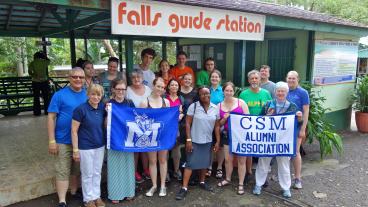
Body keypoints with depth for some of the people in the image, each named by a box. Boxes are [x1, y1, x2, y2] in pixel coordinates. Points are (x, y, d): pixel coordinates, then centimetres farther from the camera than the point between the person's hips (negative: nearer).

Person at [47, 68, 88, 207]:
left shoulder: (88, 95, 1)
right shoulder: (59, 95, -9)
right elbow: (51, 117, -9)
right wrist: (52, 140, -13)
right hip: (64, 141, -4)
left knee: (77, 170, 19)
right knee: (62, 172, 3)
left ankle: (74, 192, 38)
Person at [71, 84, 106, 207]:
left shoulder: (102, 107, -3)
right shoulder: (81, 109, -17)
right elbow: (74, 131, -14)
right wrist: (75, 150, -13)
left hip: (100, 146, 5)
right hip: (85, 147, -5)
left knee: (97, 173, 18)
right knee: (88, 174, 11)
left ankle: (97, 196, 35)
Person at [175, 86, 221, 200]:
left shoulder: (215, 108, 1)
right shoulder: (193, 106, -8)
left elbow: (217, 126, 6)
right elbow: (187, 124, -9)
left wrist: (218, 141, 4)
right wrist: (188, 140, -14)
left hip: (208, 141, 4)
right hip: (194, 140, -3)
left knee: (205, 162, 14)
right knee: (190, 163, -2)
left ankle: (202, 182, 35)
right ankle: (184, 188, 4)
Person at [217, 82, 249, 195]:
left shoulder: (241, 102, -4)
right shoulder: (219, 106, 4)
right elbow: (219, 124, 9)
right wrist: (224, 119, -11)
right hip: (228, 135, 3)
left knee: (241, 159, 3)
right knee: (228, 159, 11)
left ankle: (241, 184, 16)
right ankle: (228, 179, 34)